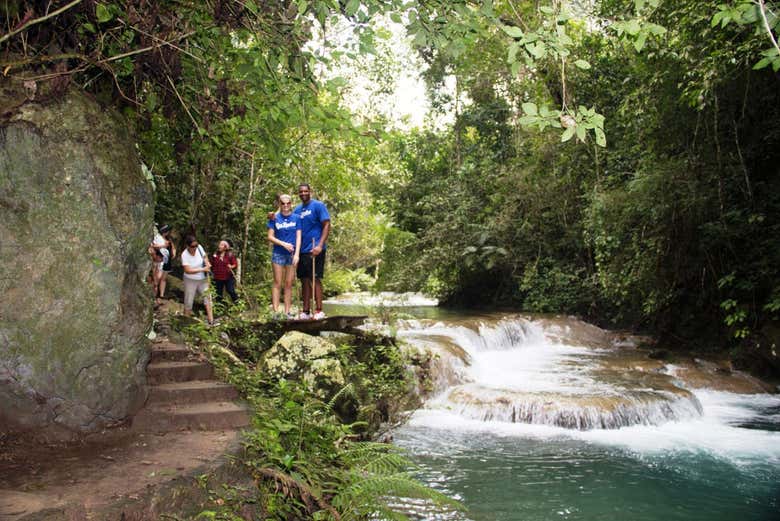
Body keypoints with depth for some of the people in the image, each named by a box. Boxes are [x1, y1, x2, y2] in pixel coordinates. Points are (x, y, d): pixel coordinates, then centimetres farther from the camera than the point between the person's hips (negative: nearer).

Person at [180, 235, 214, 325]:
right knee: (188, 302, 7)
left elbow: (205, 256, 10)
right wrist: (202, 269, -26)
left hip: (203, 279, 4)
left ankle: (211, 321, 4)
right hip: (190, 281, -4)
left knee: (207, 298, 1)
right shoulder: (184, 255, -22)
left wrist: (207, 262, -12)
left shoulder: (199, 247, -10)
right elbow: (187, 270, -27)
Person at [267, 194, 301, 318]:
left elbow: (298, 237, 0)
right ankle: (275, 311, -1)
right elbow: (270, 237, 0)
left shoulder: (296, 218, 4)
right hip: (278, 253, -1)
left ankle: (287, 312, 9)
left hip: (292, 254, 1)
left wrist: (297, 254, -9)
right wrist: (284, 244, -13)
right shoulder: (275, 218, 2)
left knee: (289, 284, 5)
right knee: (277, 283, 0)